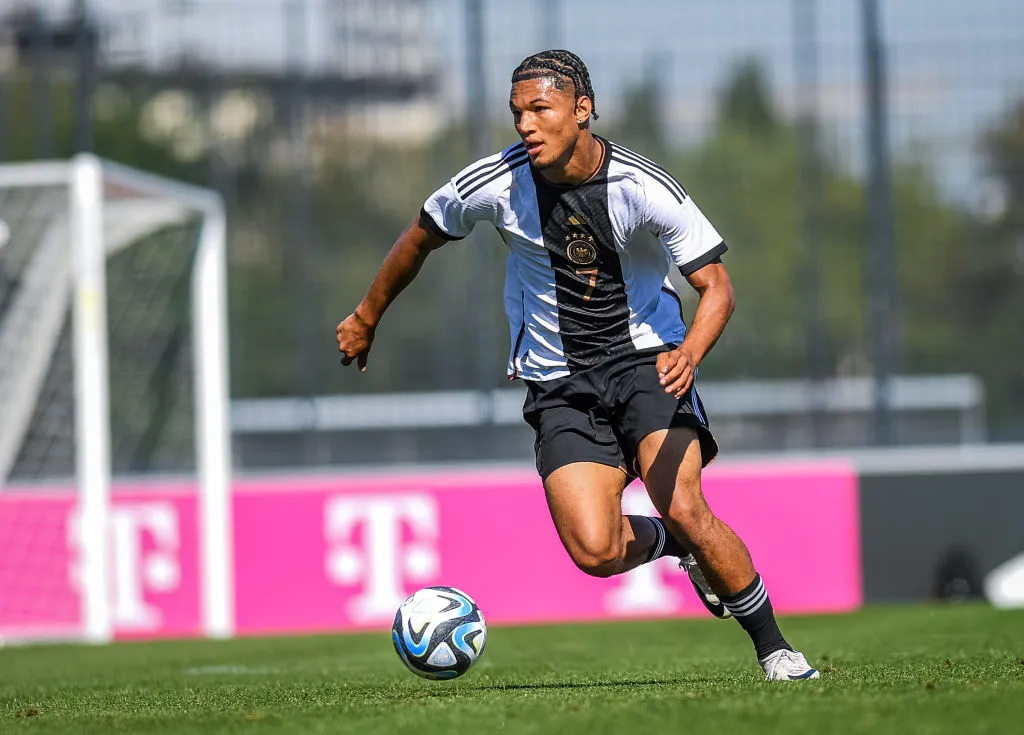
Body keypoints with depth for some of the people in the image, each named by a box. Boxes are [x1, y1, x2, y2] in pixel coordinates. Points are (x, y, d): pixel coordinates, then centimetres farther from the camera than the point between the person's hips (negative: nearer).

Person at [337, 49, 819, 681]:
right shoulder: (497, 185, -11)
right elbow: (420, 239, 8)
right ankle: (670, 545, 19)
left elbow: (717, 286, -12)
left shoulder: (645, 188, -16)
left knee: (684, 510, -23)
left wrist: (689, 353, -33)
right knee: (596, 552, -18)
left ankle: (773, 647, -3)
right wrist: (367, 318, 19)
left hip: (646, 360, -2)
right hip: (559, 385, 2)